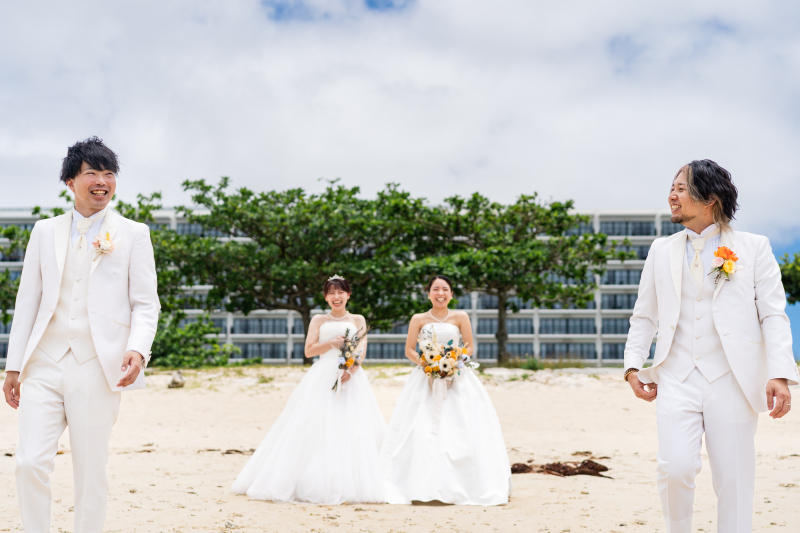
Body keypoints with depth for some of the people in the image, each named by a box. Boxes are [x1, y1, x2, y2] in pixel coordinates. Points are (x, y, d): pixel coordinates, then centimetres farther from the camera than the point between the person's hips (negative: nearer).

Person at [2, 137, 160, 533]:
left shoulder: (133, 234, 8)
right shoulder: (45, 232, 14)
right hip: (44, 366, 2)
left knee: (90, 471, 1)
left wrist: (137, 350, -15)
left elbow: (146, 304, 3)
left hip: (97, 368, -2)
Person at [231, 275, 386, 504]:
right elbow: (309, 350, 4)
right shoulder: (318, 320, 13)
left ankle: (351, 484, -5)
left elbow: (362, 351, 3)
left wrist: (351, 370, -16)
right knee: (315, 429, -8)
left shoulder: (358, 320, 13)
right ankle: (317, 484, -6)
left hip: (351, 378, 0)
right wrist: (331, 343, -12)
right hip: (322, 378, 0)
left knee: (352, 430, -8)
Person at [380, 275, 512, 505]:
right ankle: (422, 485, -4)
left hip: (456, 376, 0)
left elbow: (469, 347, 6)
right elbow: (409, 350, 5)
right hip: (425, 378, 0)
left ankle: (461, 485, 0)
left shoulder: (460, 318, 5)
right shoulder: (419, 319, 5)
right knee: (421, 430, -7)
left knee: (459, 429, -6)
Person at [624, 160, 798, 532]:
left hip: (733, 381, -1)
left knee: (734, 481, 0)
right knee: (676, 468, -16)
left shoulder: (754, 247, 6)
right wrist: (633, 365, 5)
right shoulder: (662, 250, 15)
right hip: (677, 379, 2)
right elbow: (644, 316, 19)